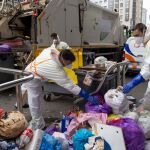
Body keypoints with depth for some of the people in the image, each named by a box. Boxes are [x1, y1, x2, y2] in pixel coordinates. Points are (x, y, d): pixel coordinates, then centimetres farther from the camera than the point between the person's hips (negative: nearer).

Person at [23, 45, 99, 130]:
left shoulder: (52, 50, -20)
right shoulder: (56, 70, -36)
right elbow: (70, 86, -33)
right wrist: (89, 98, -30)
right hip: (32, 80, -9)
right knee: (35, 104, 4)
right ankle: (38, 126, 23)